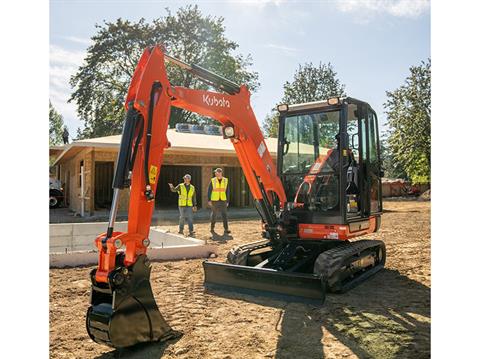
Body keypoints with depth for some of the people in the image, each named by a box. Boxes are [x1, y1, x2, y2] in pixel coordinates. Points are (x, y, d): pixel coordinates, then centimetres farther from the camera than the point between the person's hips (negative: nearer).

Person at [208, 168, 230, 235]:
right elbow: (209, 191, 0)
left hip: (223, 200, 1)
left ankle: (226, 229, -11)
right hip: (214, 200, -1)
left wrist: (227, 201, 6)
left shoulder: (225, 180, 3)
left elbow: (227, 191, 8)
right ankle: (212, 228, 22)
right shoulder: (213, 181, -2)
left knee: (224, 214, -9)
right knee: (214, 214, 8)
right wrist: (209, 200, -7)